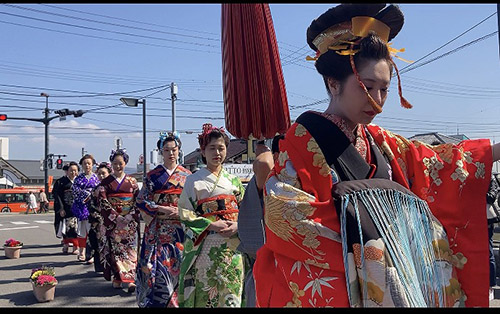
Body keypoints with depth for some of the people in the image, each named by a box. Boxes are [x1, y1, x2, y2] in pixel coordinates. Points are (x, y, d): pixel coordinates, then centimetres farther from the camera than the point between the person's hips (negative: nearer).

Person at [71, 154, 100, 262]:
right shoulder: (78, 178, 11)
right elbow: (74, 190, 1)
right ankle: (82, 252, 12)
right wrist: (87, 193, -8)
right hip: (81, 207, 1)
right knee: (82, 230, 3)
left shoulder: (96, 177, 8)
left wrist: (90, 196, -10)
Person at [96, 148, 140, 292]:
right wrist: (115, 217, -11)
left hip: (130, 222, 1)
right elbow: (102, 202, -3)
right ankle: (117, 278, 7)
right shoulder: (105, 182, 4)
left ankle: (130, 279, -7)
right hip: (112, 222, -1)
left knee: (129, 249, -5)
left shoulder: (132, 181, 8)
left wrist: (131, 216, -8)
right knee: (114, 249, -1)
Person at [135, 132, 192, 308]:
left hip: (180, 228, 1)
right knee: (158, 265, -5)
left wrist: (182, 211, -9)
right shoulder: (152, 176, 5)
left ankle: (176, 300, 14)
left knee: (177, 265, 0)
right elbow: (142, 201, 1)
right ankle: (156, 301, 9)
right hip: (158, 229, -1)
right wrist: (162, 209, -11)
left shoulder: (187, 175, 8)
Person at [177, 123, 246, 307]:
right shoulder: (194, 181, 3)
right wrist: (211, 225, -14)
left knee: (231, 294, 3)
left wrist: (238, 226, -9)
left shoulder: (233, 181, 13)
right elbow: (184, 212, -3)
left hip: (233, 245, 3)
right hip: (205, 246, -3)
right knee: (204, 293, 0)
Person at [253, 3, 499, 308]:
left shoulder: (378, 140, 11)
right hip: (331, 281, -6)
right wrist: (351, 229, -17)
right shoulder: (303, 138, -9)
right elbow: (282, 208, -15)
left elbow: (433, 162, 13)